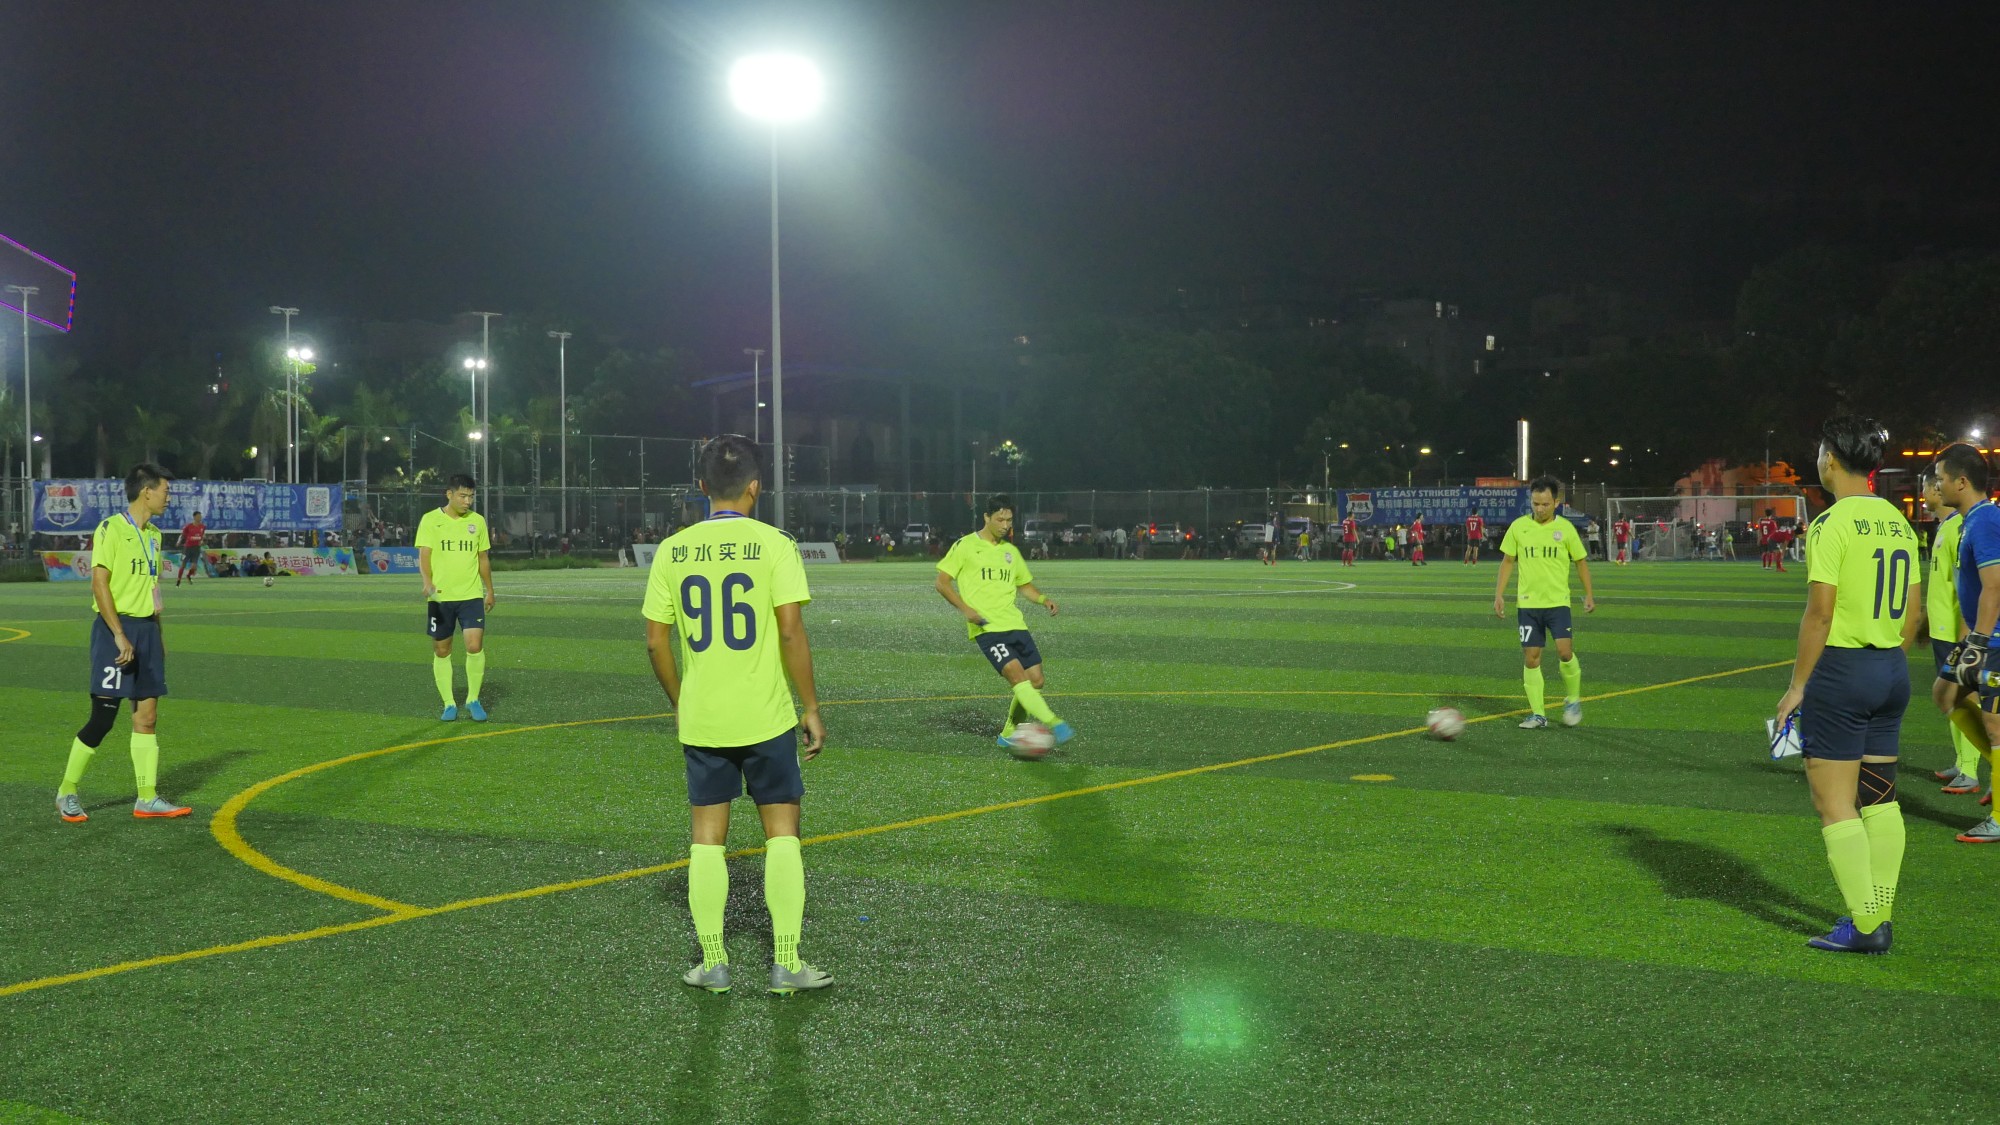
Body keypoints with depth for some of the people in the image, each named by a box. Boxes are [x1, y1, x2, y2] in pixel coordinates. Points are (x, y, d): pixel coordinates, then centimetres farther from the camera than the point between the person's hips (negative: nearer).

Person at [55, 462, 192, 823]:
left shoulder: (153, 535, 14)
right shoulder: (112, 528, -10)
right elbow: (99, 584, -16)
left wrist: (157, 637, 17)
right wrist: (119, 635, -21)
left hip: (147, 630, 8)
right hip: (116, 629, -8)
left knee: (147, 715, 5)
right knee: (103, 716, -6)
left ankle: (147, 799, 9)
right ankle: (66, 793, 8)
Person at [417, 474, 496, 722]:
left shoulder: (477, 521, 8)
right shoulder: (430, 520, -2)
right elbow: (424, 556, -9)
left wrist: (490, 591, 20)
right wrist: (427, 582, -26)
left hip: (471, 596, 1)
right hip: (439, 597, -1)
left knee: (475, 646, -11)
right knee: (441, 651, 4)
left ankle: (473, 700, 4)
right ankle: (449, 704, 15)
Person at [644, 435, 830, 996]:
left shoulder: (673, 550, 1)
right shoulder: (773, 544, -9)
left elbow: (655, 640, 3)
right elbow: (791, 632, -13)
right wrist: (811, 707, -4)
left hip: (701, 718, 3)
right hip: (766, 717, -3)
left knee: (707, 835, 10)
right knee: (782, 829, 7)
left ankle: (713, 963, 13)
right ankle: (786, 964, 6)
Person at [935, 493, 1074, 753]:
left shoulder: (1010, 551, 19)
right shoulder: (966, 546, 1)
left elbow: (1024, 584, 30)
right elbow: (942, 582, -1)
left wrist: (1043, 599, 9)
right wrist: (966, 608, -15)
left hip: (1015, 624, 7)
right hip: (986, 628, -7)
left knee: (1035, 679, -1)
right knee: (1016, 674, -22)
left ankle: (1009, 734, 15)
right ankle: (1054, 725, -35)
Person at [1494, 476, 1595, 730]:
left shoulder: (1565, 528, -1)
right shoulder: (1518, 526, 1)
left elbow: (1581, 561, 9)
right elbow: (1508, 561, 9)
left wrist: (1589, 594, 4)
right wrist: (1499, 594, 3)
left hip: (1558, 602, -1)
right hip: (1527, 603, 2)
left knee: (1565, 652, -14)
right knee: (1531, 658, 0)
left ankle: (1573, 700, 11)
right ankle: (1537, 715, 8)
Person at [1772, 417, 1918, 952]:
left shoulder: (1833, 523, -14)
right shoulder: (1898, 522, 9)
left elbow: (1819, 613, -16)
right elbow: (1911, 615, 12)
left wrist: (1797, 685, -10)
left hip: (1841, 668, -8)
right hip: (1892, 671, 8)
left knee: (1835, 804, -1)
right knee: (1880, 799, 12)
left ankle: (1864, 926, -2)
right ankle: (1879, 919, 17)